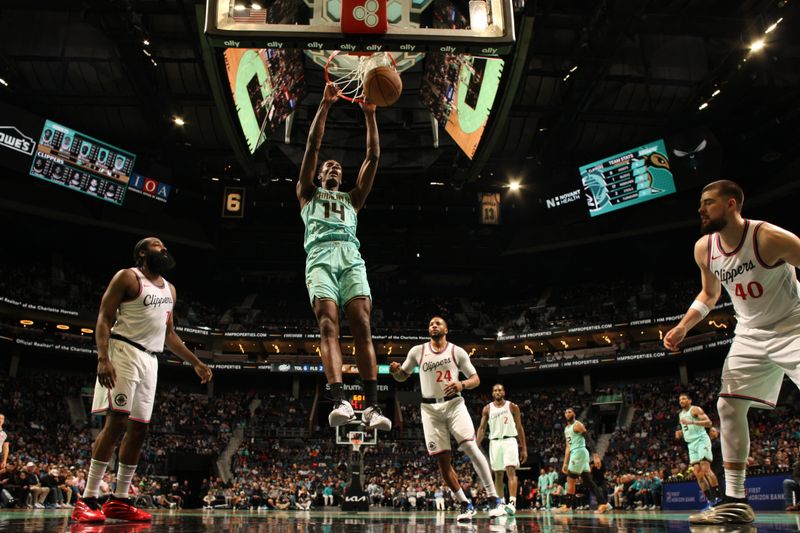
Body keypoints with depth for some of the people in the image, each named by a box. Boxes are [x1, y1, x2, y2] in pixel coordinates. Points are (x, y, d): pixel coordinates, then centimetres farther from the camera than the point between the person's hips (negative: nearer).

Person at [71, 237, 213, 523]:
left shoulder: (169, 288, 19)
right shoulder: (128, 277, -3)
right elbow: (104, 319, -9)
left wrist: (195, 362, 19)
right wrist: (103, 358, -23)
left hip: (150, 360, 7)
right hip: (125, 352, -7)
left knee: (138, 428, 5)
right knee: (116, 422, -14)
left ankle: (119, 500, 12)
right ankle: (87, 500, -9)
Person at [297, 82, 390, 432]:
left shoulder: (352, 199, 35)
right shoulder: (308, 193, 30)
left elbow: (373, 156, 27)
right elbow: (312, 146, 19)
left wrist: (370, 114, 21)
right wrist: (325, 105, 14)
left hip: (351, 258, 2)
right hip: (321, 256, -2)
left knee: (362, 327, -16)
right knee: (329, 326, -21)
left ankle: (372, 406, -25)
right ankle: (339, 401, -35)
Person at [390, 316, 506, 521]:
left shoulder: (457, 351, 2)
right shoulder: (417, 351, 6)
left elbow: (476, 379, 3)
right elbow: (402, 376, 14)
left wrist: (462, 385, -19)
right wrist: (395, 371, -10)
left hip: (454, 404, -2)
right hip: (430, 408, 2)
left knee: (470, 447, -20)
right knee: (443, 459, -1)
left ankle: (495, 499, -13)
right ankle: (465, 505, 11)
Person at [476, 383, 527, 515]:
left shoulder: (512, 407, 4)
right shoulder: (487, 409, 8)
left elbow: (519, 428, 6)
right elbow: (482, 428, 6)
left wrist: (524, 449, 3)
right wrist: (476, 446, -6)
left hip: (510, 441, -2)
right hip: (495, 442, 3)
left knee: (511, 470, -17)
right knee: (498, 474, 7)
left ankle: (512, 502, -25)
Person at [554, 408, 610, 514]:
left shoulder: (577, 425, -7)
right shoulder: (566, 429, 20)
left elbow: (589, 439, -15)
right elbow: (568, 447, 24)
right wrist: (565, 463, 21)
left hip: (579, 453, -9)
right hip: (575, 454, 9)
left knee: (570, 479, -7)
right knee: (588, 481, 6)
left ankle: (567, 506, -2)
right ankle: (603, 503, 4)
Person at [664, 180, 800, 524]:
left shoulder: (770, 238, -25)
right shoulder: (704, 249, -4)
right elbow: (710, 294, 13)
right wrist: (683, 327, 3)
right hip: (750, 335, 6)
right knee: (728, 406, -2)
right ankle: (735, 501, 4)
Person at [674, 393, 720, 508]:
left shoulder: (695, 409, -4)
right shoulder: (681, 414, 20)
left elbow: (708, 422, -16)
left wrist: (691, 422, -26)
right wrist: (680, 433, 9)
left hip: (701, 440, -8)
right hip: (691, 444, 8)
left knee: (705, 469, -19)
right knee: (698, 474, 0)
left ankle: (718, 497, -16)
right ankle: (710, 501, 1)